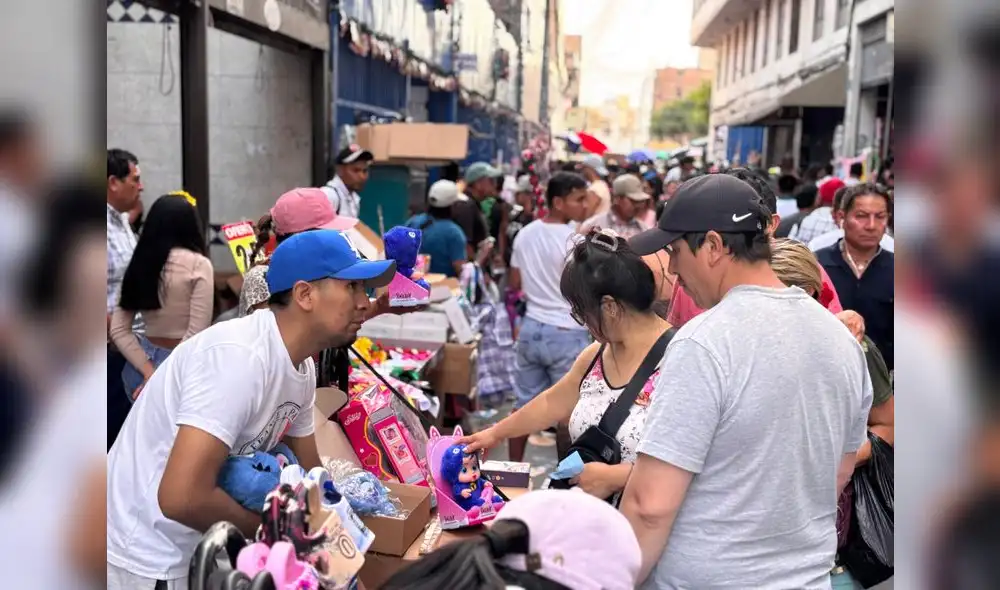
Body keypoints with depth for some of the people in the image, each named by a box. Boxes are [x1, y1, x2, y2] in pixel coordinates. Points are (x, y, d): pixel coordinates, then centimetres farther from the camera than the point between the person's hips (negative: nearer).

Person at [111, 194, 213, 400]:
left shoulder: (139, 263, 5)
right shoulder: (198, 264, -10)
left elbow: (118, 331, 3)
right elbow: (197, 333, -17)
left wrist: (149, 372, -4)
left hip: (146, 360, 5)